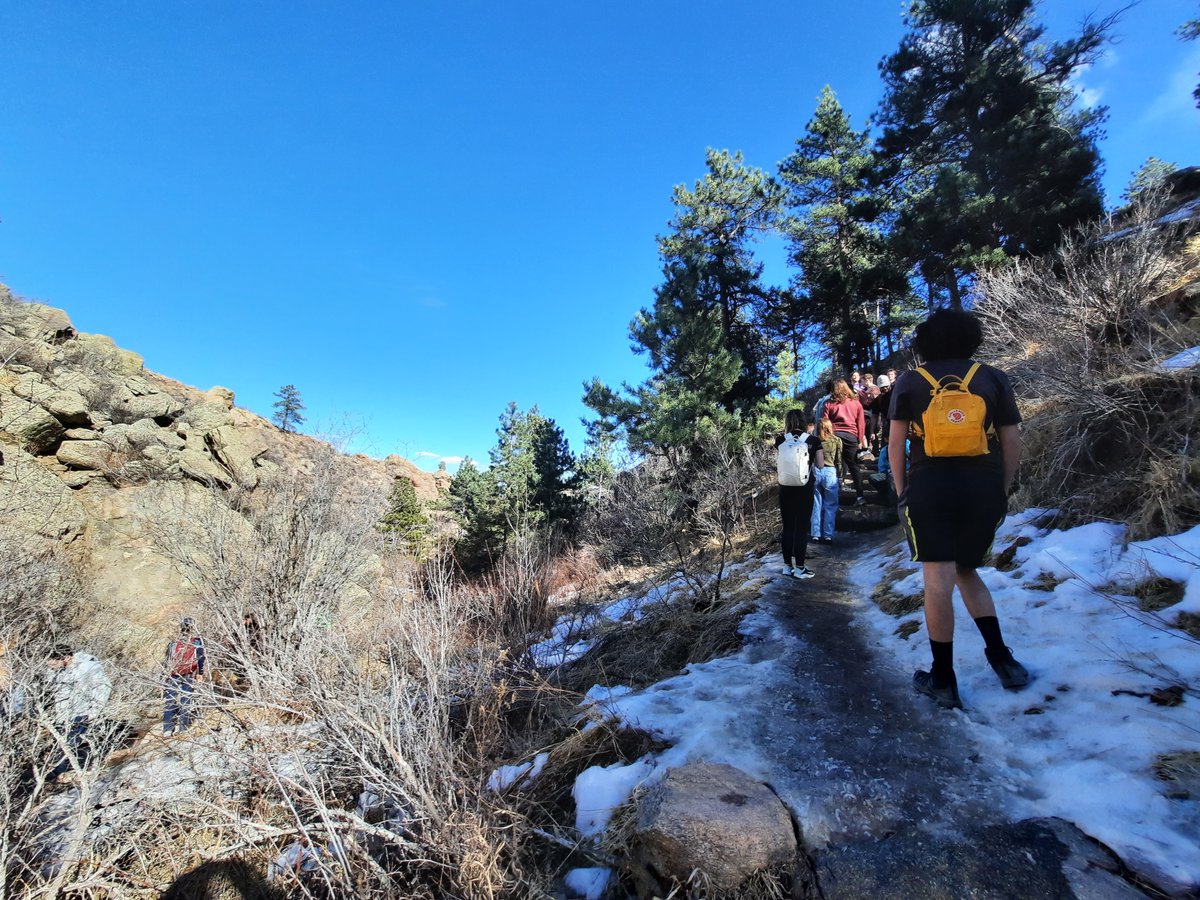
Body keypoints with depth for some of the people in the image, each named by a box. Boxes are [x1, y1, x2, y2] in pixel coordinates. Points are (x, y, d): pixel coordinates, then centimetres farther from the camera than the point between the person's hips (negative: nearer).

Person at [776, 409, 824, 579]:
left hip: (786, 488, 2)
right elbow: (820, 465, -2)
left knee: (787, 527, 11)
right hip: (805, 489, -2)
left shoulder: (781, 440, -2)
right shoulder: (813, 441, -6)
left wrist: (785, 432, 21)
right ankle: (799, 568, 8)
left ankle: (787, 565, 18)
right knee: (802, 528, 5)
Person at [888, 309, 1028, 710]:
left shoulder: (909, 382, 4)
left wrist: (901, 490, 8)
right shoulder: (993, 378, 9)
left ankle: (944, 680, 5)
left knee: (939, 579, -2)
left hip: (929, 487, -3)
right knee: (967, 571, 22)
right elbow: (1012, 443, 7)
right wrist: (1001, 490, 17)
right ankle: (1001, 657, 15)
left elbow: (896, 443, 0)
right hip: (983, 488, 3)